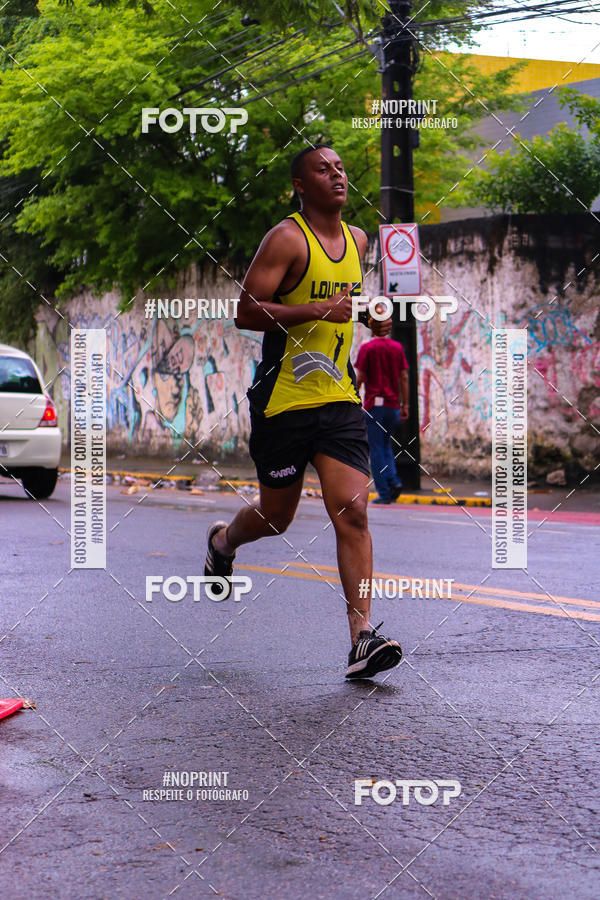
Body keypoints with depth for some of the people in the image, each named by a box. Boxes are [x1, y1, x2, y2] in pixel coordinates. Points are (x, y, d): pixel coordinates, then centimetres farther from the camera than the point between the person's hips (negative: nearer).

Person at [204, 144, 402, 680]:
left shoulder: (357, 239, 12)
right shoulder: (286, 239, -10)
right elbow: (246, 313, -16)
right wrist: (318, 309, -23)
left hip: (340, 399, 5)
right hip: (283, 400, -5)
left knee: (353, 511, -11)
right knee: (277, 517, 9)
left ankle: (363, 636, -15)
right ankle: (224, 541, 44)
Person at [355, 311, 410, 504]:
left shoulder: (367, 348, -6)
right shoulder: (397, 347, 5)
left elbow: (360, 378, -7)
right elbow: (404, 378, 6)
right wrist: (405, 405, 11)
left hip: (374, 404, -4)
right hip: (393, 404, 4)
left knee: (376, 449, 0)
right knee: (386, 445, 19)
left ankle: (384, 493, -3)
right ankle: (394, 481, -2)